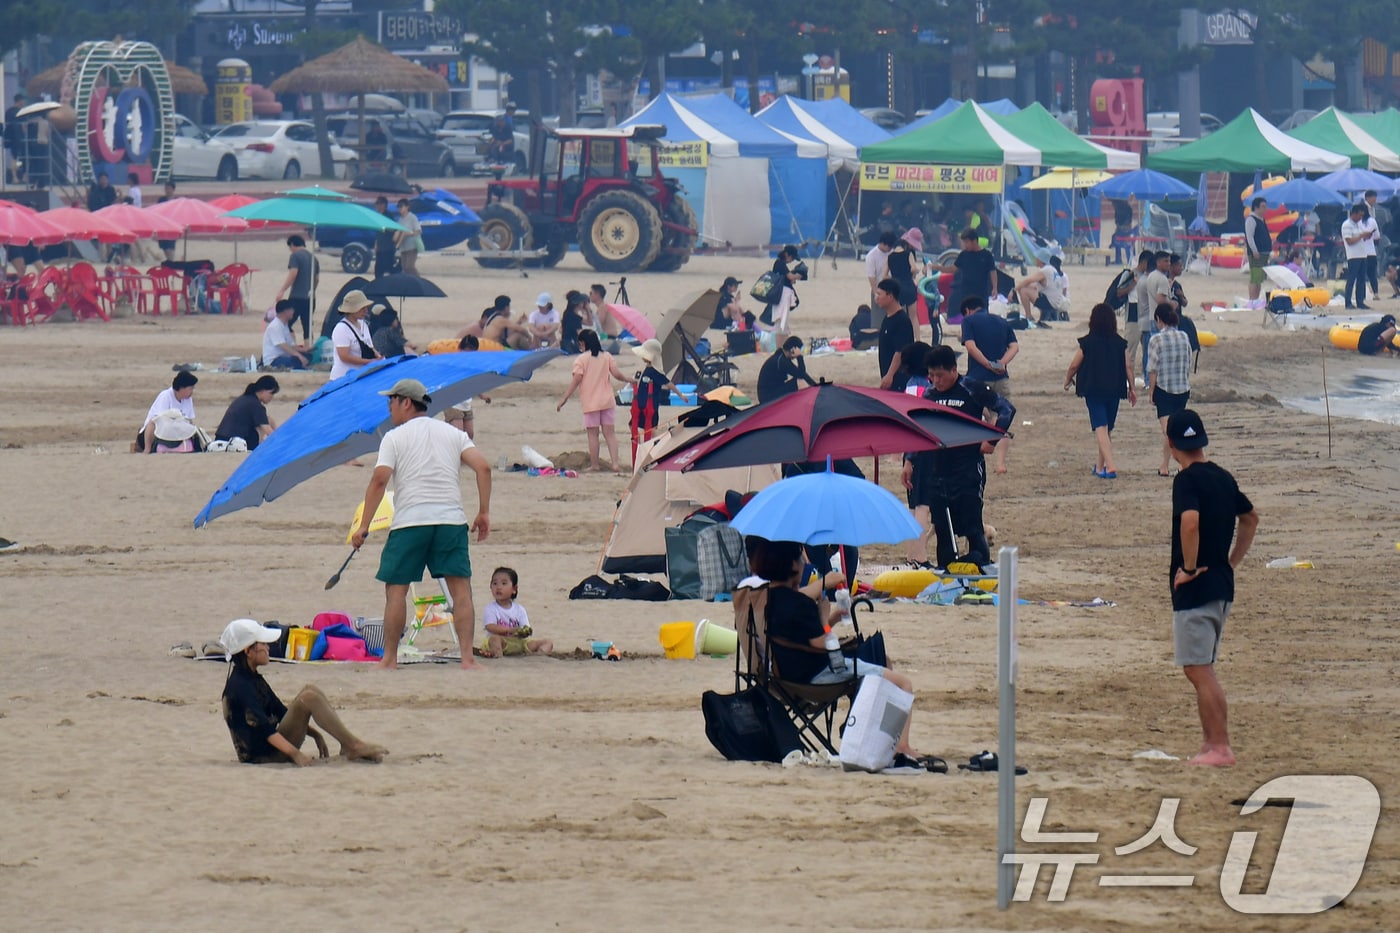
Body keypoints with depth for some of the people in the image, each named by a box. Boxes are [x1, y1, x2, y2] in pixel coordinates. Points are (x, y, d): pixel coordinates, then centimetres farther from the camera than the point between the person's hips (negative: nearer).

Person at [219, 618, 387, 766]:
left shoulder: (253, 679, 18)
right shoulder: (240, 685, -16)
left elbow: (280, 712, 24)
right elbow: (262, 726, -25)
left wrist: (315, 734, 15)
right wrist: (295, 754, -33)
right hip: (260, 754, -10)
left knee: (310, 691, 5)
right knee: (309, 698, -21)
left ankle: (349, 748, -5)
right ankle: (355, 745, -21)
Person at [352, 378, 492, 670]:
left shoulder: (394, 438, 4)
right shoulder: (453, 434, 14)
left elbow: (379, 480, -7)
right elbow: (482, 467, 2)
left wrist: (364, 526, -6)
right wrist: (484, 512, 5)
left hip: (409, 522, -2)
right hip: (451, 519, 3)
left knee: (396, 589, 6)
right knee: (460, 588, 1)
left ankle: (390, 658, 7)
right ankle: (467, 658, -8)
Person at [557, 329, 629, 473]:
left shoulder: (582, 359, -6)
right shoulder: (607, 357, 5)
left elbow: (576, 380, -11)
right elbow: (616, 374, 1)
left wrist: (564, 399, -8)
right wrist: (627, 380, 23)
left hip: (590, 402, -4)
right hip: (606, 401, 4)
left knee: (593, 434, 3)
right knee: (610, 432, 5)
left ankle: (595, 465, 5)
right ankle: (615, 463, -4)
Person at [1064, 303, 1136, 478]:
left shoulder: (1087, 342, -8)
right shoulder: (1120, 343, 0)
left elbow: (1074, 366, -2)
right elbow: (1128, 368, 1)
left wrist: (1067, 380, 17)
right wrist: (1131, 388, 13)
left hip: (1093, 390, -4)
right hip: (1115, 390, 4)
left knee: (1100, 429, -8)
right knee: (1108, 429, 18)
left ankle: (1110, 466, -22)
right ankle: (1100, 465, 29)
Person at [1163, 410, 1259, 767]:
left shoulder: (1187, 480, -15)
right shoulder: (1222, 477, 11)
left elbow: (1190, 521, -33)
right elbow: (1250, 517, 24)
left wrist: (1190, 568, -21)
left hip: (1195, 588, -9)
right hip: (1222, 586, 9)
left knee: (1199, 670, -4)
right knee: (1202, 671, 17)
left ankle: (1219, 747, -5)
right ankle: (1213, 742, 20)